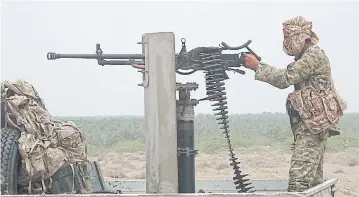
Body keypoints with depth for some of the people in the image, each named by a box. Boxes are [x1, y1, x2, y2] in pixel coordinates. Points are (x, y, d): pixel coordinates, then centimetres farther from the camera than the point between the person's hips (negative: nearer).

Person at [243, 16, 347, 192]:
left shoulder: (315, 55, -12)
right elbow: (287, 79, 19)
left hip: (314, 123, -10)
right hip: (311, 123, 10)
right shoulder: (305, 56, 19)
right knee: (313, 176, 11)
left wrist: (257, 67, -16)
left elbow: (286, 78, -20)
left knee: (299, 176, -17)